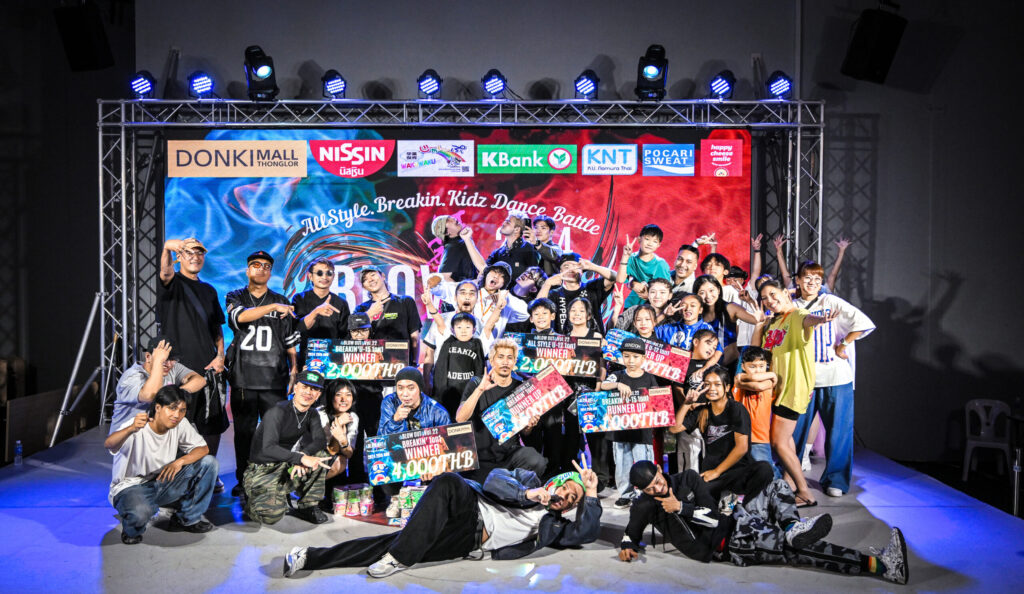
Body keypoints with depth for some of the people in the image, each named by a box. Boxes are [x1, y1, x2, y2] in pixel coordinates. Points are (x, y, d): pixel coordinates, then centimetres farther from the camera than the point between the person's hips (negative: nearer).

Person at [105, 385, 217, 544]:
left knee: (208, 462, -10)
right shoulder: (137, 426, -24)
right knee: (140, 511, -40)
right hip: (130, 487, -6)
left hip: (162, 483, 6)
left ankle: (188, 518, 6)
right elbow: (108, 445, -42)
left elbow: (203, 448, -4)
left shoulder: (180, 424, -9)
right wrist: (131, 429, -63)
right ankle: (131, 529, 1)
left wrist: (180, 461, -24)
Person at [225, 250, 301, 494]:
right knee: (244, 430, 3)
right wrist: (273, 307, -20)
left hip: (274, 376, 1)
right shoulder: (235, 297, 11)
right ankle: (243, 479, 14)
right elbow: (241, 316, -13)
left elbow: (290, 339, 14)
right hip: (243, 376, 0)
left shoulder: (281, 301, 14)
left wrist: (294, 366, 4)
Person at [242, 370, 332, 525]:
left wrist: (304, 454, -28)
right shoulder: (278, 412, -18)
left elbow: (320, 440, -8)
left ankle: (308, 506, -4)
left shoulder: (312, 414, 6)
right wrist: (301, 458, -37)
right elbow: (268, 448, -29)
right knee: (273, 514, -28)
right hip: (262, 471, -7)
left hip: (287, 467, 7)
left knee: (320, 455, -13)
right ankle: (252, 501, 7)